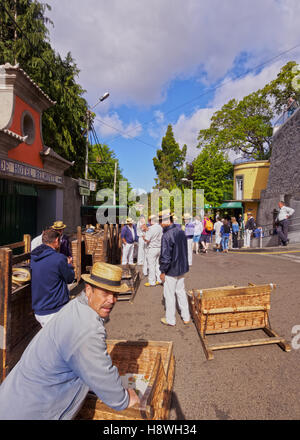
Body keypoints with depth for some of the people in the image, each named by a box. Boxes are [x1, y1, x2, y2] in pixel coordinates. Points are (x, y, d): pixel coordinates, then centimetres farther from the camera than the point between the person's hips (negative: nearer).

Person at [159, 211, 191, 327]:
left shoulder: (166, 236, -24)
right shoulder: (181, 232, 2)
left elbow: (165, 256, -23)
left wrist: (162, 271, -11)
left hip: (171, 270, -8)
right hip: (182, 268, 8)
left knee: (169, 294, 8)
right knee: (181, 291, 20)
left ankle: (170, 320, 24)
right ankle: (186, 318, 30)